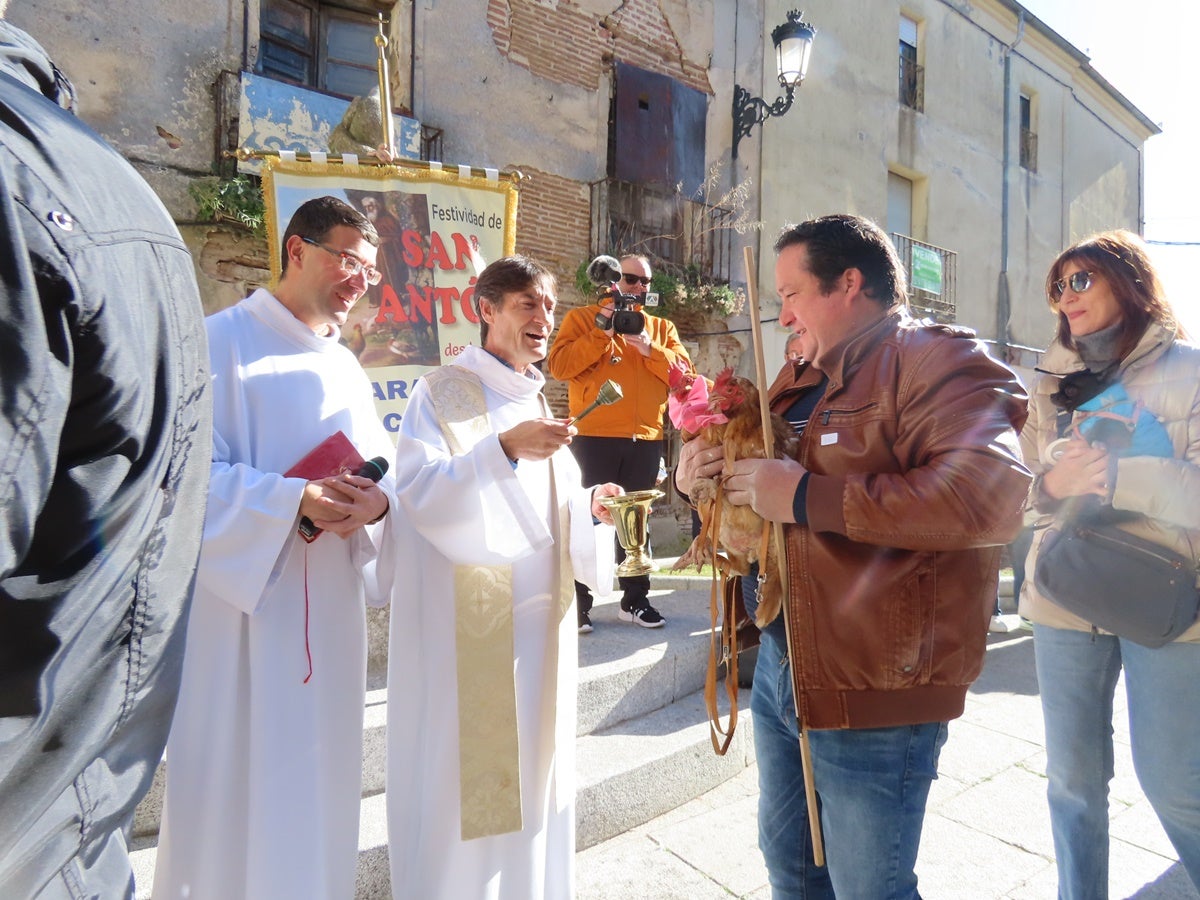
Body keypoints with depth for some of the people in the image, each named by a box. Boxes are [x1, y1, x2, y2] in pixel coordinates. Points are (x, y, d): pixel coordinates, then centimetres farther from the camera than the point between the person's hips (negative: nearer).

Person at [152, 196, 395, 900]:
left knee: (319, 773, 16)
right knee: (233, 781, 5)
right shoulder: (222, 341, -6)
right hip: (242, 596, -6)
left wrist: (377, 499, -11)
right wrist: (295, 498, -24)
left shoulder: (346, 367, 14)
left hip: (329, 606, 6)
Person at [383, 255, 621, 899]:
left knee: (532, 775, 15)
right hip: (468, 624, -6)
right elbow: (418, 491, -20)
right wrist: (504, 448, -31)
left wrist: (588, 507, -1)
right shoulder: (442, 393, -6)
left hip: (536, 620, 7)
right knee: (466, 784, 2)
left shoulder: (535, 401, 15)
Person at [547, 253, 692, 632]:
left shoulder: (662, 328, 16)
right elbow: (559, 366, -9)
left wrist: (648, 348, -10)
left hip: (645, 439, 4)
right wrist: (601, 333, -14)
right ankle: (578, 604, 9)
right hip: (594, 437, -3)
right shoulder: (582, 318, 5)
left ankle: (635, 600, 22)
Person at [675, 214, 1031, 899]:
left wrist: (805, 497, -27)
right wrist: (705, 474, 2)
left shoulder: (935, 362, -14)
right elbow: (765, 477, 25)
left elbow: (991, 495, -31)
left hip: (874, 692, -8)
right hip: (781, 664, 8)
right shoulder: (802, 380, 13)